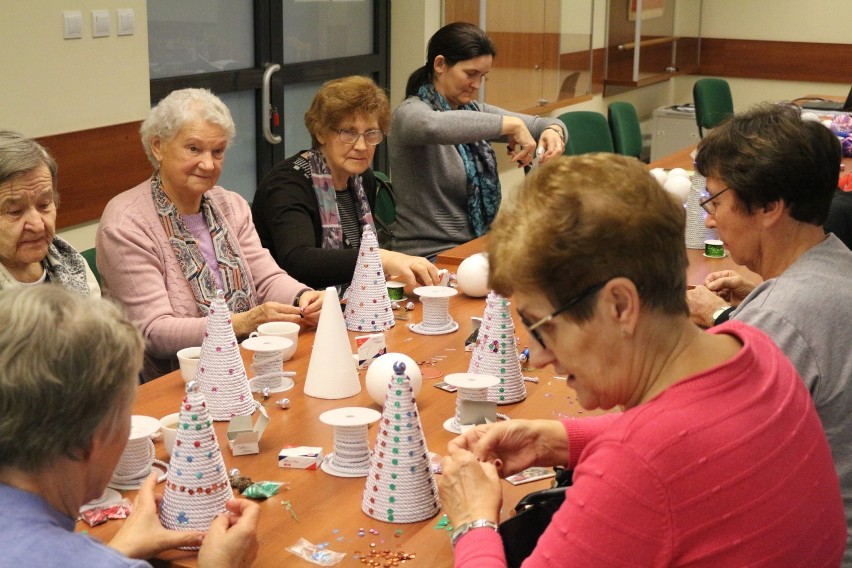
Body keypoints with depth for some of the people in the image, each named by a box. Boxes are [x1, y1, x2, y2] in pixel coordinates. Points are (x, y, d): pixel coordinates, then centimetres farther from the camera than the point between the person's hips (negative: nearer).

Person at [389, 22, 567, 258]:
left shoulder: (473, 111, 11)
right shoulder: (411, 112, -11)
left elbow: (540, 124, 11)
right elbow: (431, 126, -37)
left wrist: (553, 131, -14)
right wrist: (511, 124, -32)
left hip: (477, 246, 7)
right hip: (430, 257, -7)